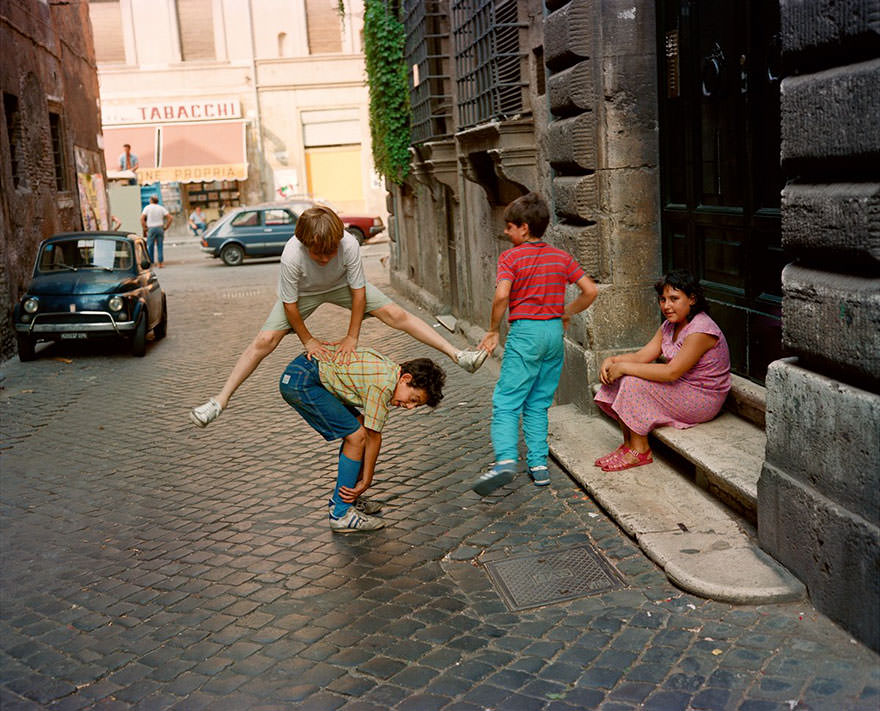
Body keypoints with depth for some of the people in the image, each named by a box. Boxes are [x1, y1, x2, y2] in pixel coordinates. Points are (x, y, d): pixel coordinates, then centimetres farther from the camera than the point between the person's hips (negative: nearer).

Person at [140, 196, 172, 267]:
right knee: (160, 246, 5)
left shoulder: (147, 207, -1)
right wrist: (165, 227, 4)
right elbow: (170, 218, -1)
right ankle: (161, 262, 2)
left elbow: (142, 218, -10)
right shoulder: (161, 208, 6)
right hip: (160, 228, 2)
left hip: (151, 229, -2)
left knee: (150, 247, 4)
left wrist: (144, 229, -2)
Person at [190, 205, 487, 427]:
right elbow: (290, 304, -23)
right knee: (264, 341, -13)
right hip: (303, 292, -1)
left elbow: (358, 291, -22)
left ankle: (457, 355, -7)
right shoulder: (292, 255, -38)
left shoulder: (349, 245, -36)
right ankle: (220, 400, -5)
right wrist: (308, 340, -15)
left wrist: (352, 337, -19)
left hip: (341, 285, 1)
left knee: (395, 314, -11)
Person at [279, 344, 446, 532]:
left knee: (357, 428, 15)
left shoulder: (389, 369, 11)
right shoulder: (383, 384, -18)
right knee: (357, 436, -11)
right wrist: (365, 482, 0)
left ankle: (342, 497, 24)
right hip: (300, 381, -10)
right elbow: (374, 437, -10)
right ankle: (341, 513, -4)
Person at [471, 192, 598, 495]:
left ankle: (505, 459, -25)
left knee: (506, 401, -6)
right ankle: (539, 464, 10)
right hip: (554, 331, 6)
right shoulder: (562, 257, 10)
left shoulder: (510, 257, -5)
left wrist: (492, 331, -5)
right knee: (538, 404, 14)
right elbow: (590, 290, 6)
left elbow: (501, 296, -18)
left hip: (525, 332, -5)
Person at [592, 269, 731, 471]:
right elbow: (642, 356, 3)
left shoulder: (701, 331, -23)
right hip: (681, 389, 9)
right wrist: (612, 361, -16)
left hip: (702, 400, -9)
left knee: (633, 383, -22)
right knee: (619, 379, -5)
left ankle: (640, 451, -10)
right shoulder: (670, 326, 7)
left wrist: (624, 367, -25)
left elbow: (672, 372, -28)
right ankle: (628, 444, -1)